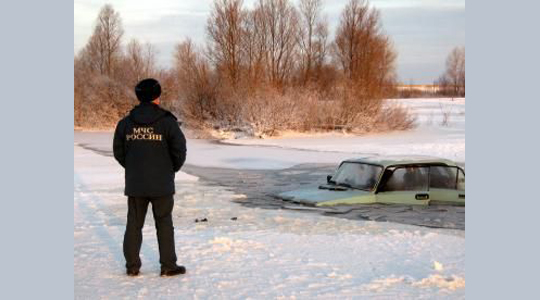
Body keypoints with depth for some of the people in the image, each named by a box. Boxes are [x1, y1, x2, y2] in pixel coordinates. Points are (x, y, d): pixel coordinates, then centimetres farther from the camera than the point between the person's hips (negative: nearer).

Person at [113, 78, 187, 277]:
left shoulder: (126, 123, 1)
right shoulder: (167, 122, -10)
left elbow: (118, 151, 6)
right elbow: (179, 150, -10)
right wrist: (172, 169, 8)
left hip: (134, 184, 3)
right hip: (161, 185, -3)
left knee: (134, 224, 11)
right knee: (164, 224, 6)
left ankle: (132, 266, 14)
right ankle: (168, 266, 9)